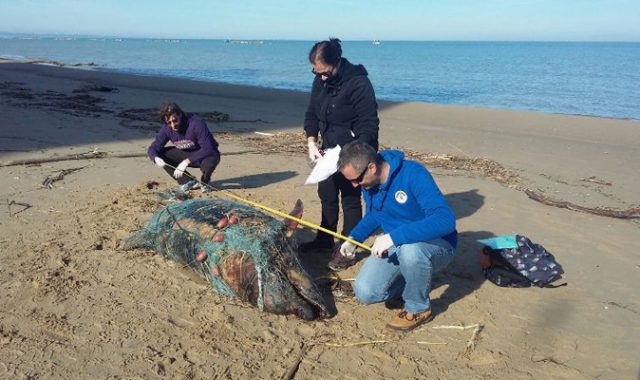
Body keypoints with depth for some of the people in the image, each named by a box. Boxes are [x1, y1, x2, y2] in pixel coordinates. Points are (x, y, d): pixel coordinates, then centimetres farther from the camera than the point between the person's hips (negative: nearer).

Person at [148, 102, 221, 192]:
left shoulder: (196, 123, -29)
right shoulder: (167, 128, -12)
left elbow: (207, 149, -36)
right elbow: (153, 148, -9)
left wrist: (186, 162, -44)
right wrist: (156, 158, -34)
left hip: (204, 154, -5)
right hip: (186, 154, 5)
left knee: (210, 161, -40)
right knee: (159, 154, -13)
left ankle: (204, 183, -3)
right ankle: (188, 182, -3)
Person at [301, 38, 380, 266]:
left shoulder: (359, 83, -23)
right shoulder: (320, 80, 0)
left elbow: (369, 126, -22)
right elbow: (312, 113, 9)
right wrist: (312, 143, -3)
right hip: (329, 149, 8)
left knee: (350, 199, -1)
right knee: (327, 195, 16)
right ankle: (325, 239, 32)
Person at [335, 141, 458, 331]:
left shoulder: (413, 173, -27)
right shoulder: (368, 182, -5)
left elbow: (445, 219, -39)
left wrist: (392, 236, -43)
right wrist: (354, 239, 0)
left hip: (436, 245, -5)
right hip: (396, 245, 6)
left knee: (410, 250, -40)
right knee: (365, 292, -15)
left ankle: (419, 308, -10)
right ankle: (415, 282, 13)